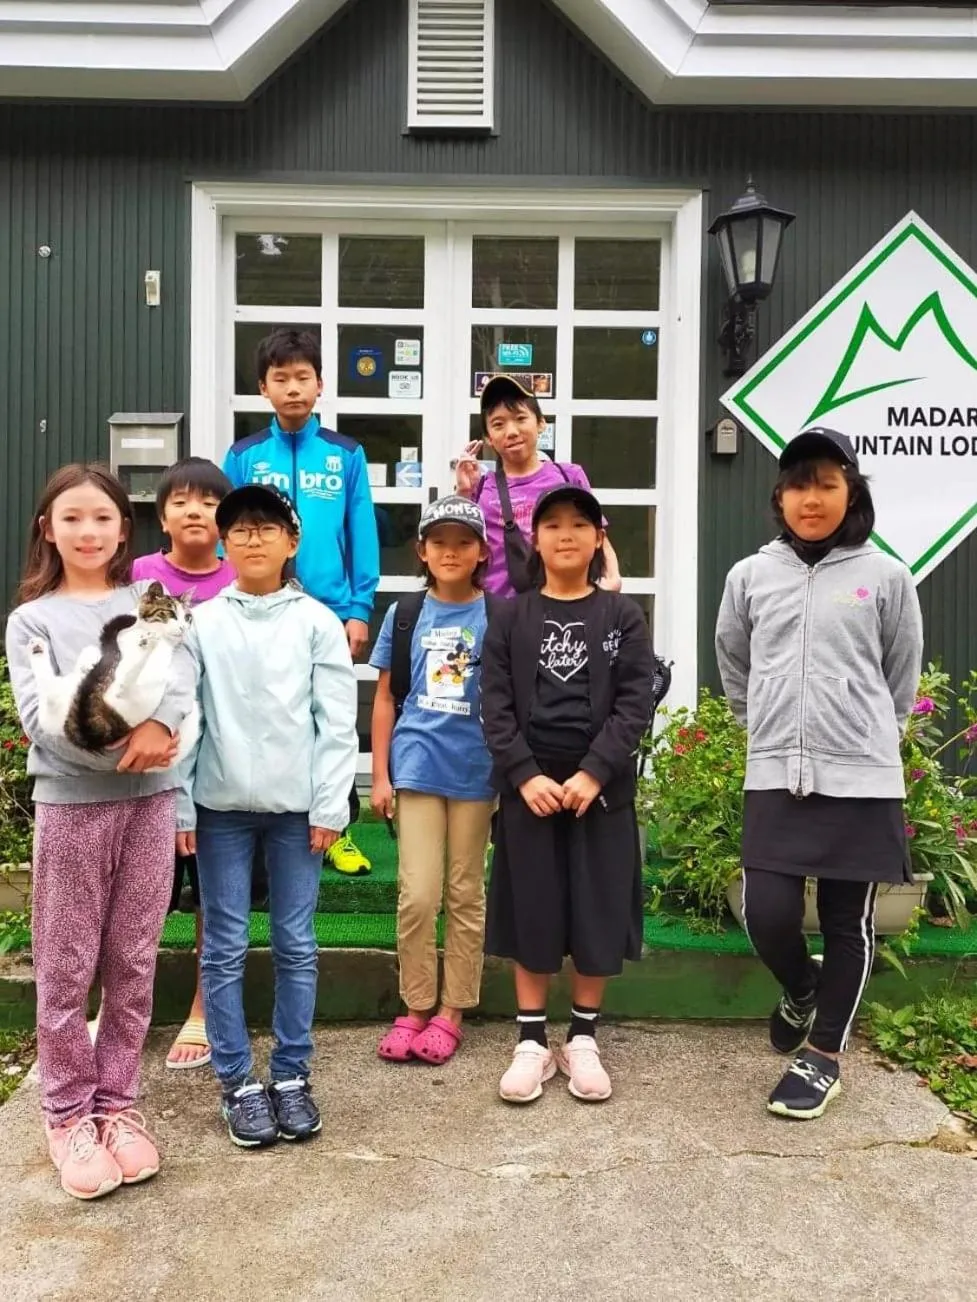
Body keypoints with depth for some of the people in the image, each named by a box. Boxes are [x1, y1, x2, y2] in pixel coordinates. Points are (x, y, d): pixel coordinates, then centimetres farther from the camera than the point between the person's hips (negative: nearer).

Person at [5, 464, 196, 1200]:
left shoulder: (150, 602, 10)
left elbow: (180, 673, -7)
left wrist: (157, 726, -27)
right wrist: (122, 747, -19)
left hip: (149, 801, 2)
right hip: (71, 803, -1)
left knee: (133, 964, 9)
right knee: (67, 969, 5)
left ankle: (117, 1102, 24)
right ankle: (69, 1113, 20)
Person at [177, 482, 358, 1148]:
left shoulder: (317, 622, 2)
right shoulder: (201, 623, 4)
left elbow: (337, 721, 0)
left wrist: (329, 806, -5)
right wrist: (179, 805, -2)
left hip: (296, 805, 0)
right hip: (220, 806, 1)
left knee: (296, 946, 6)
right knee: (225, 948, 6)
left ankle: (292, 1074, 19)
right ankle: (238, 1080, 18)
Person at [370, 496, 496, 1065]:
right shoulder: (404, 615, 4)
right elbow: (385, 698, 7)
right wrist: (380, 775, 3)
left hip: (476, 773, 0)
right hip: (416, 770, 1)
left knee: (466, 895, 9)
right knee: (417, 895, -1)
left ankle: (451, 1012, 21)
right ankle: (415, 1008, 16)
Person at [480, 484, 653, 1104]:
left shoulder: (623, 616, 4)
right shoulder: (511, 618, 6)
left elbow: (636, 702, -5)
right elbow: (496, 707, -1)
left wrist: (594, 773, -16)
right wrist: (526, 775, -14)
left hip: (603, 788, 0)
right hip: (528, 787, 0)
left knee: (598, 914, 5)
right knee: (531, 914, 5)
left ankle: (583, 1040, 21)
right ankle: (532, 1041, 18)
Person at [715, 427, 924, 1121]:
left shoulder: (885, 576, 0)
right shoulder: (751, 575, 5)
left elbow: (902, 679, 10)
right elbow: (733, 663, 20)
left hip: (862, 781, -1)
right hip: (776, 778, 2)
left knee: (848, 923, 7)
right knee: (768, 914, -3)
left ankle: (826, 1053, 26)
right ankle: (803, 989, 32)